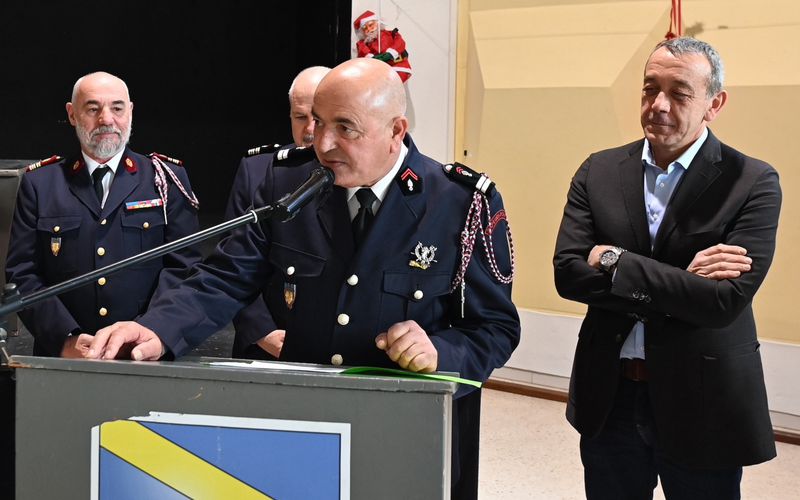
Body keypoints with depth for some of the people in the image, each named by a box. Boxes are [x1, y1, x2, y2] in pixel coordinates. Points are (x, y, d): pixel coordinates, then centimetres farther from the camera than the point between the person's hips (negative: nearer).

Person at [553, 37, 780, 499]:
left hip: (702, 406, -3)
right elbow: (567, 273, -8)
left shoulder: (752, 183, -9)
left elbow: (725, 300, -20)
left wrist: (614, 262, -16)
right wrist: (679, 284, -17)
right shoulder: (599, 172, 3)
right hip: (609, 398, 3)